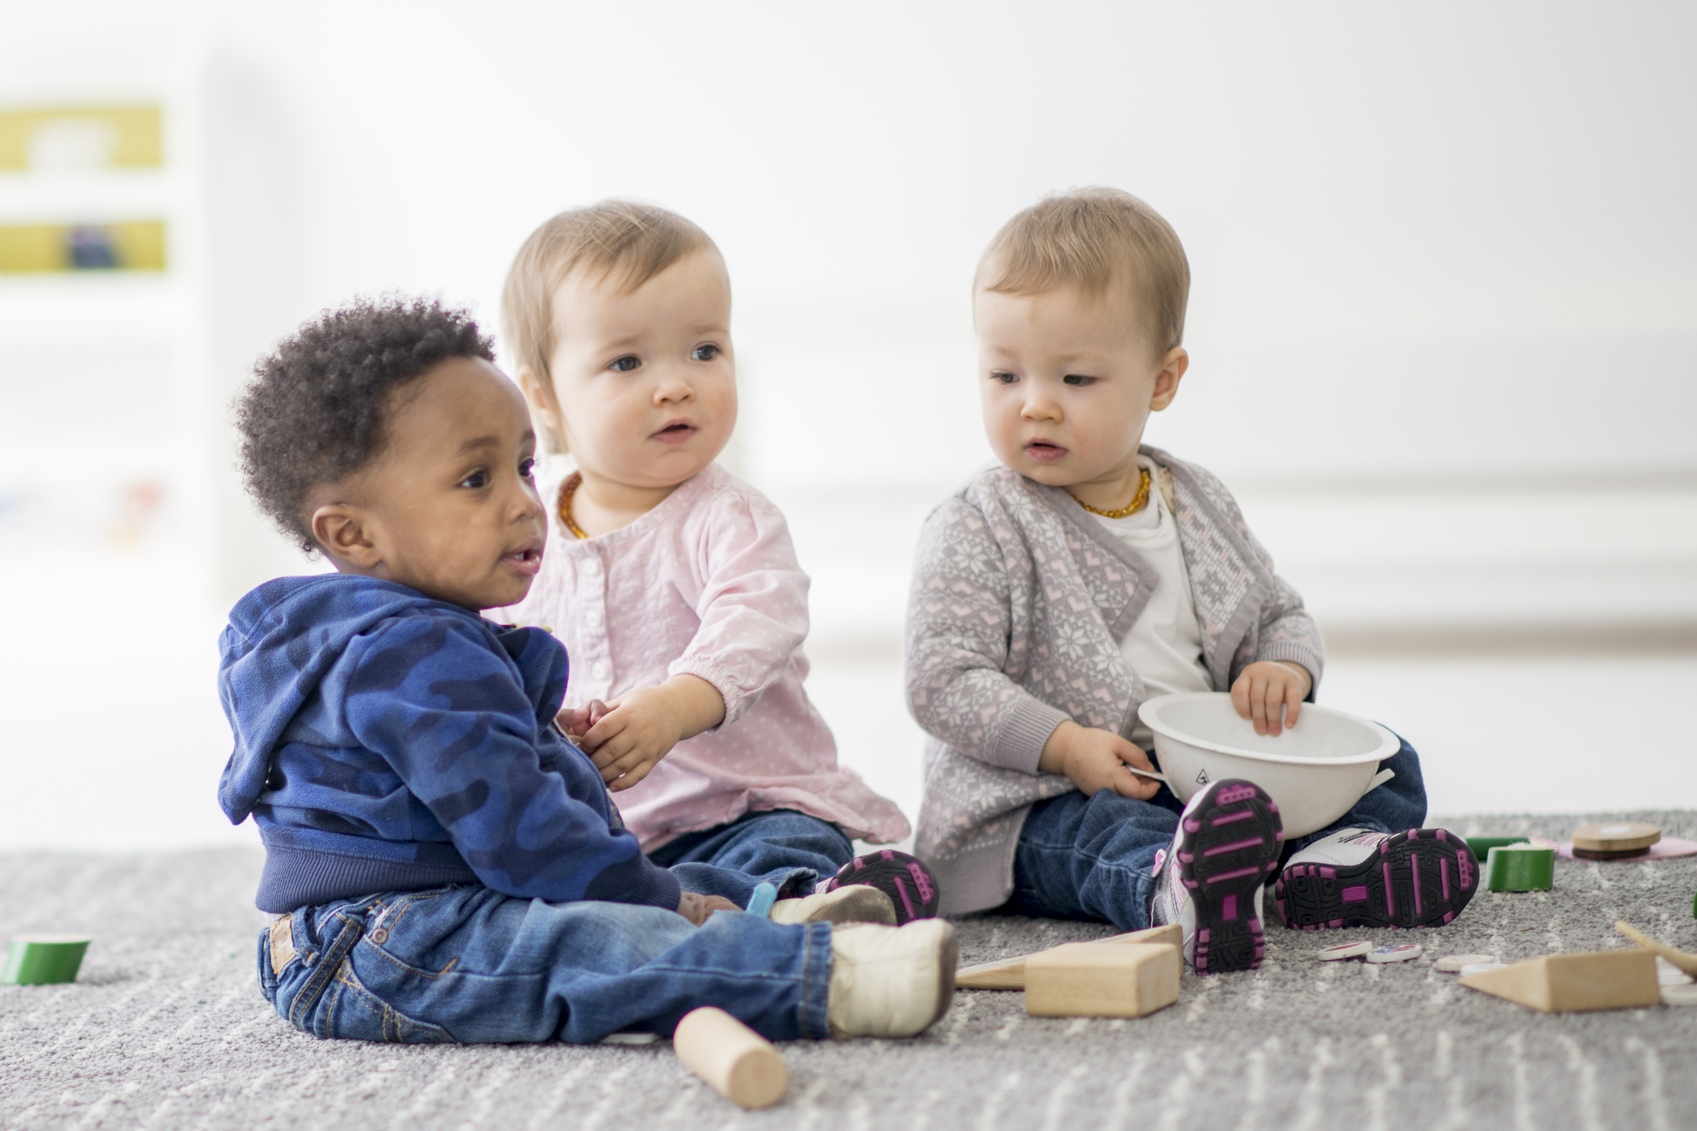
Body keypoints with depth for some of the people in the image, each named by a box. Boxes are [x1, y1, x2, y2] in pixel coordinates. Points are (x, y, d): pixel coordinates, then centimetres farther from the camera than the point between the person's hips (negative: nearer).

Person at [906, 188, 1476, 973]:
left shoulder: (1200, 505, 12)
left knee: (1386, 766, -1)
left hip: (1214, 776, 7)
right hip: (1044, 802, -7)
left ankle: (1333, 863, -31)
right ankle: (1171, 892, -72)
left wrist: (1284, 670, -3)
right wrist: (1065, 745, -25)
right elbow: (943, 682, -13)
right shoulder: (975, 532, -6)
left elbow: (1281, 615, 22)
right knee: (1106, 836, -40)